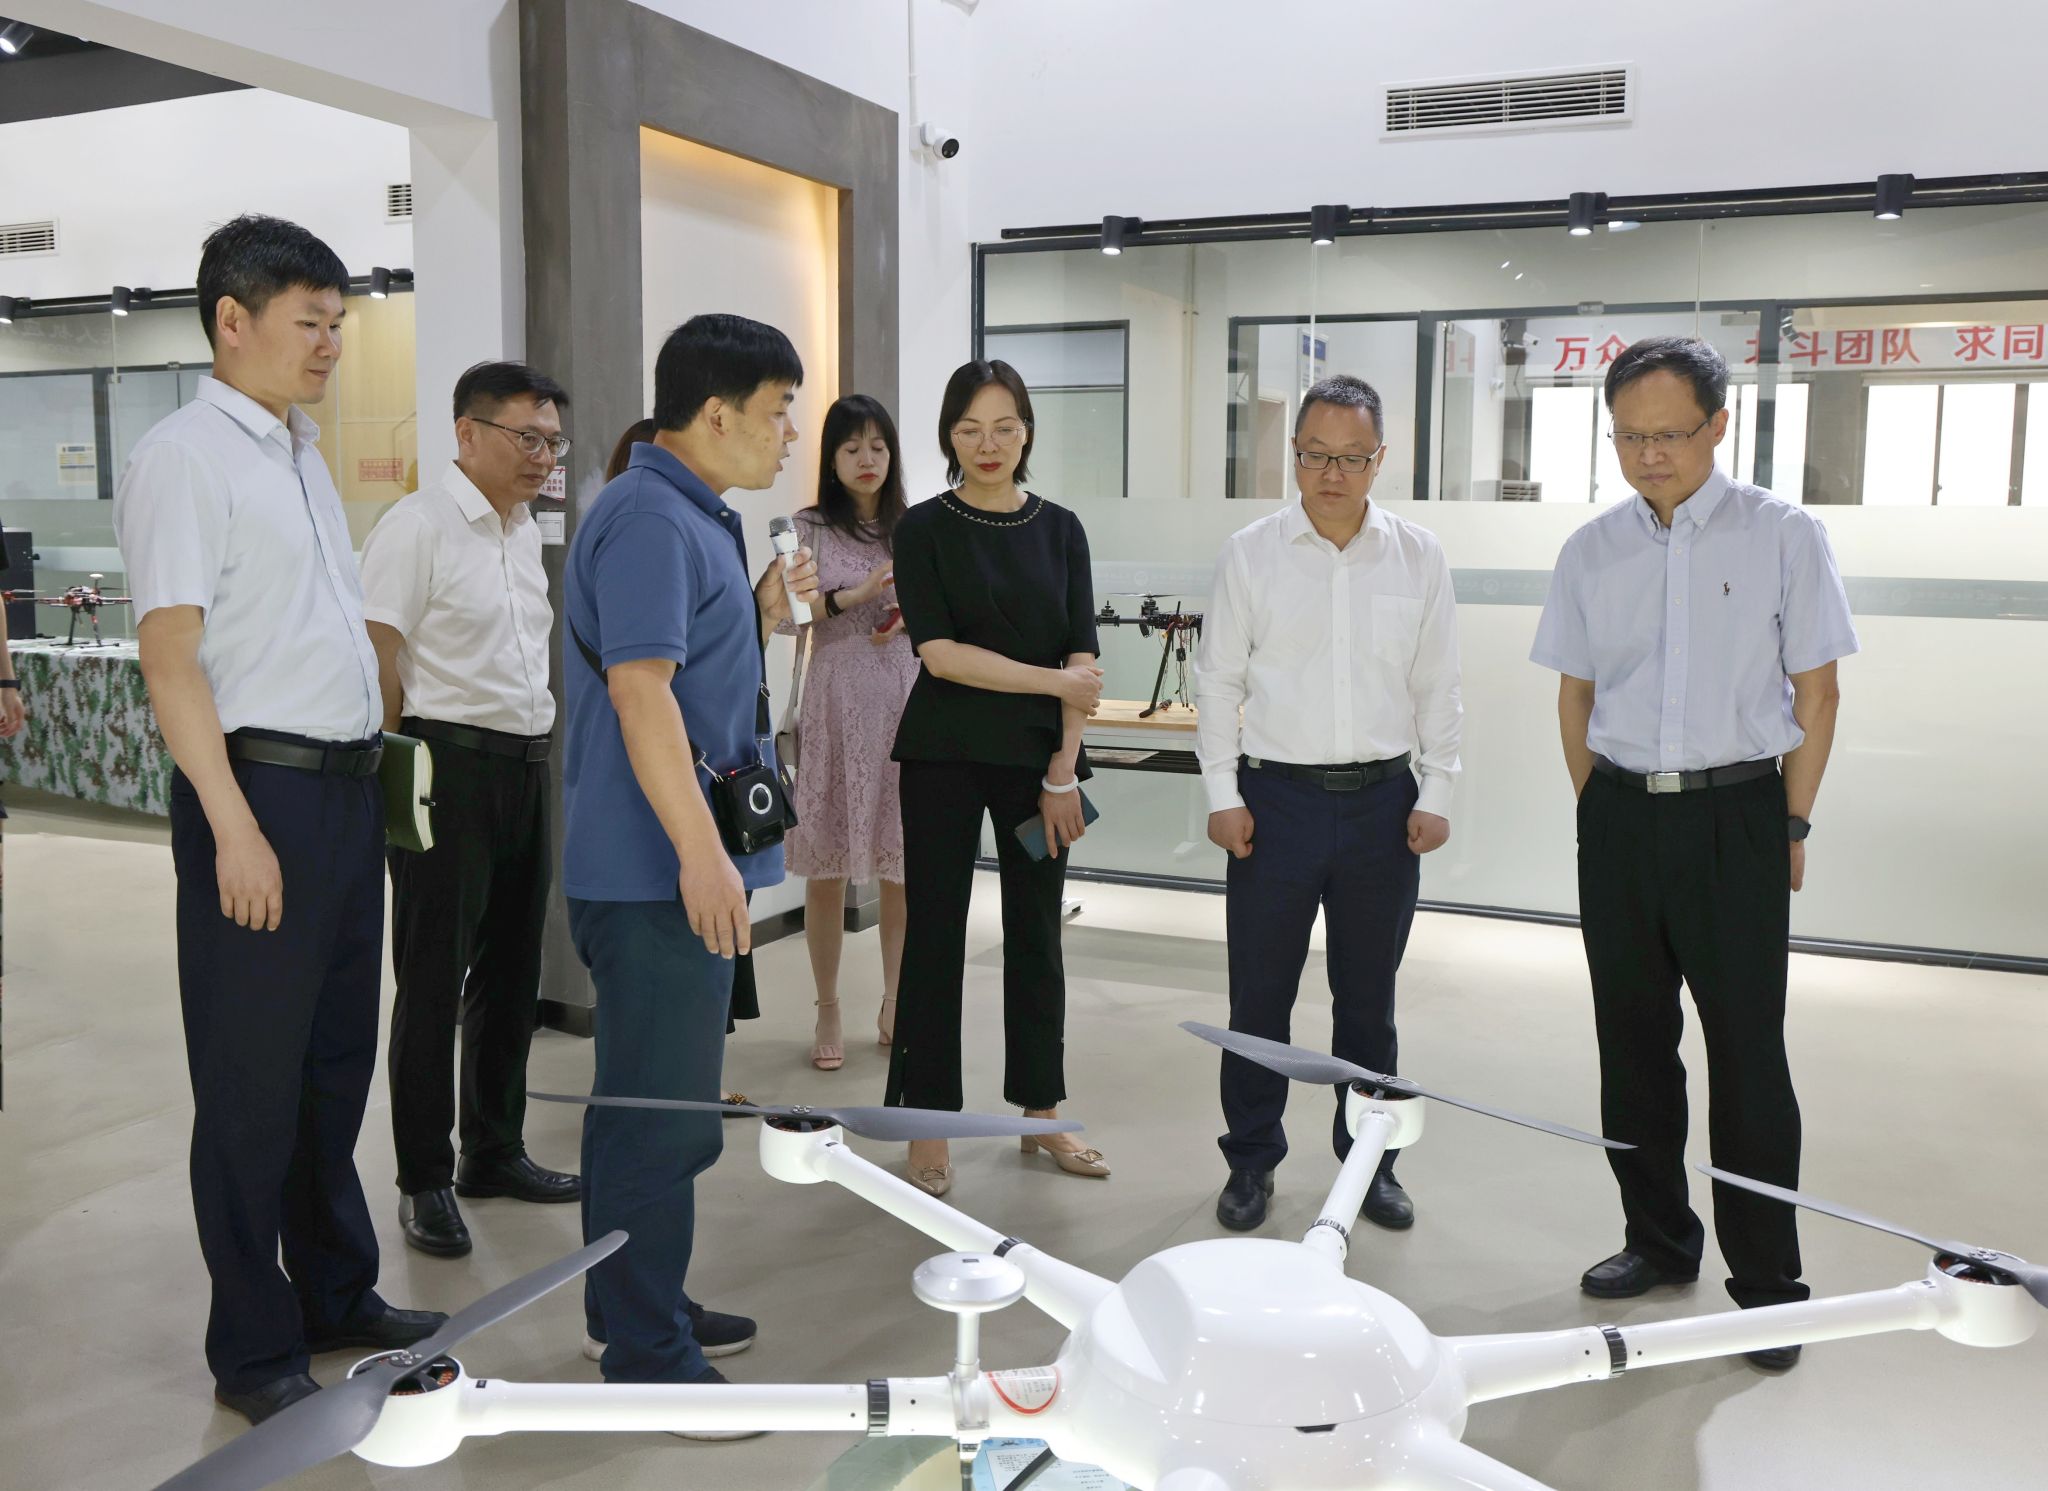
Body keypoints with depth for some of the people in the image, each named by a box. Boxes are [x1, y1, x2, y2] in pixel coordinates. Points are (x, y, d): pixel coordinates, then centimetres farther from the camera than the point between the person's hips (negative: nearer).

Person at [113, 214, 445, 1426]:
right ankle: (253, 1351, 16)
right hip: (262, 784, -8)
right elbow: (171, 657, -15)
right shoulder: (185, 456, -9)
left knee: (337, 1062, 16)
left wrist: (367, 765, 14)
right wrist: (234, 826, -20)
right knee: (253, 1084, 2)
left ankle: (338, 1295, 31)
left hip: (349, 784, 8)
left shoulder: (304, 455, 16)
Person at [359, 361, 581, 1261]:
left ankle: (495, 1152, 29)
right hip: (449, 765, -8)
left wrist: (536, 757, 17)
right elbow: (376, 661, -14)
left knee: (512, 974, 15)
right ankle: (425, 1181, 13)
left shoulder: (524, 531, 15)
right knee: (433, 982, 1)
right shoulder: (417, 526, -10)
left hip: (525, 767, 8)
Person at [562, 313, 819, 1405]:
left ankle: (633, 1307, 34)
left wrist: (766, 611, 8)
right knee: (664, 1113, -2)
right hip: (655, 870, -11)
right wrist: (700, 850, -27)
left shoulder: (690, 516, 16)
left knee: (650, 1099, 19)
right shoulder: (648, 519, -16)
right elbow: (639, 690, -24)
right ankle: (647, 1358, 10)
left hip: (675, 867, 11)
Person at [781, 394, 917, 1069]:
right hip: (836, 707, -2)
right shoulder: (809, 528, 1)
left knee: (904, 864, 5)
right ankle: (828, 1012, 15)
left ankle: (895, 1004, 21)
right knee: (827, 866, 2)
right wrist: (855, 595, -16)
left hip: (904, 707, 2)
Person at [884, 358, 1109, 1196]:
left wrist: (1063, 770, -9)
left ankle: (1041, 1114, 25)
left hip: (1039, 760, 3)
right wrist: (1052, 680, -14)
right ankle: (928, 1129, 13)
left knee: (1037, 933, 11)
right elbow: (939, 652, -13)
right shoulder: (925, 529, -2)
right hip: (945, 757, -3)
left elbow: (1083, 657, 0)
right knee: (935, 933, 2)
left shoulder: (1059, 529, 6)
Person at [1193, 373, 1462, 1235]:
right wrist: (1223, 794, -3)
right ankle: (1250, 1161, 21)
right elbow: (1218, 681, 2)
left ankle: (1370, 1159, 28)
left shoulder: (1419, 557, 3)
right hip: (1276, 795, -1)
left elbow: (1437, 687, 7)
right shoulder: (1250, 554, -1)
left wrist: (1434, 795, 2)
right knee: (1259, 995, 5)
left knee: (1369, 998, 12)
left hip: (1383, 799, 1)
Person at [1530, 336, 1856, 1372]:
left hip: (1737, 817, -3)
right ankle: (1658, 1239, 27)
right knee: (1632, 1042, 11)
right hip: (1619, 817, 4)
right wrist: (1599, 815, 7)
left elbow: (1815, 693, 0)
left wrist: (1792, 827, -1)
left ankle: (1767, 1281, 12)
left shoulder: (1784, 537, -3)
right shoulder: (1591, 552, 6)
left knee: (1747, 1051, -1)